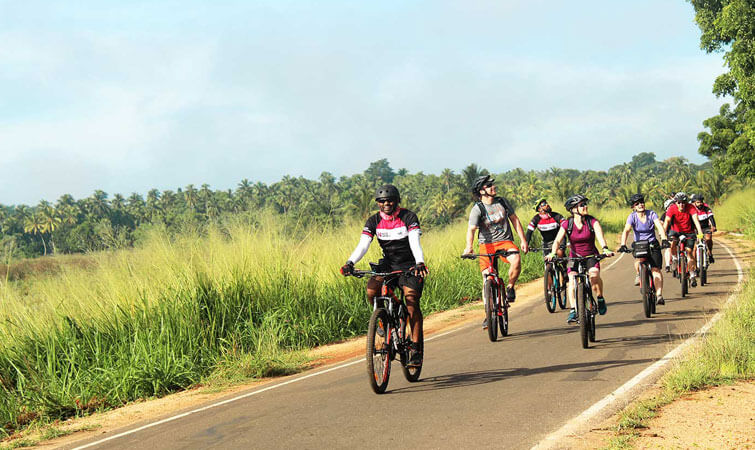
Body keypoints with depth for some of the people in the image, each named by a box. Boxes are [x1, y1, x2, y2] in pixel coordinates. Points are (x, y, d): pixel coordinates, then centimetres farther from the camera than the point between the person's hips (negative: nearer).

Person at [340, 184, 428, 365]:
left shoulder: (408, 217, -13)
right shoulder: (374, 221, -4)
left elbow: (415, 243, -26)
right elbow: (363, 244, -14)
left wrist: (420, 263, -45)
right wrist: (350, 263, -33)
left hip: (409, 264, -3)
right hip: (388, 263, 3)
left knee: (411, 300, -20)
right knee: (371, 290, -25)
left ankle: (416, 349, -15)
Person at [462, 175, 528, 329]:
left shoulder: (502, 202, 4)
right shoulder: (477, 209, -8)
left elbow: (514, 219, 12)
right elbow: (471, 229, -20)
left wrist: (523, 240, 6)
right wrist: (469, 247, -38)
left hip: (505, 241, 2)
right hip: (486, 244, -2)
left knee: (516, 260, -31)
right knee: (487, 280, -7)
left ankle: (510, 287, -4)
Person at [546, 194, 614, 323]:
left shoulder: (592, 221, -9)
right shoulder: (567, 224, -8)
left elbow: (600, 236, -24)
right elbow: (558, 240, -18)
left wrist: (605, 249, -45)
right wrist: (552, 253, -38)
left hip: (591, 256, -1)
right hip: (575, 256, 1)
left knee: (594, 274, -29)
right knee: (572, 280, -23)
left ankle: (600, 299, -3)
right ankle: (573, 311, -19)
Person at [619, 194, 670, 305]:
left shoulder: (651, 214, -6)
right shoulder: (632, 216, -8)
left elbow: (660, 227, -19)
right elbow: (626, 230, -20)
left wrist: (664, 239, -36)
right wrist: (623, 244, -36)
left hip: (652, 244, 0)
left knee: (656, 269, -13)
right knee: (638, 263, -30)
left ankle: (659, 295, -14)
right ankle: (639, 275, 5)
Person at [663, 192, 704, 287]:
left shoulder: (690, 207, -22)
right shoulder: (672, 208, -21)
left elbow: (696, 220, -32)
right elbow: (667, 221, -30)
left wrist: (700, 233, -46)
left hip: (688, 232, 0)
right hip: (676, 231, 0)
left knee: (689, 251, -10)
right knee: (672, 243, -30)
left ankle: (693, 276, -1)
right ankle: (675, 258, 1)